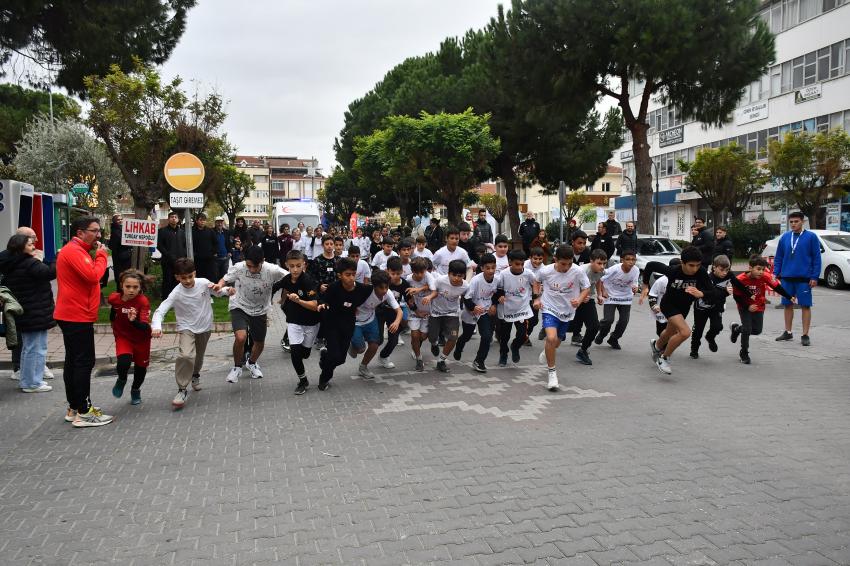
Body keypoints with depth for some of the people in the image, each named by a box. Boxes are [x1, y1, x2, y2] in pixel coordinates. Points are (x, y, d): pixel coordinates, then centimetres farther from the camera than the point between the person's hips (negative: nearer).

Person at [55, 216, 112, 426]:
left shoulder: (78, 250, 19)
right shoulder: (73, 251, -15)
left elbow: (91, 276, 16)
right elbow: (93, 275, -24)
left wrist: (97, 255, 3)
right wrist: (101, 255, -12)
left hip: (73, 315, 11)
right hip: (78, 316, -11)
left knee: (73, 361, 13)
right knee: (84, 362, -8)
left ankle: (74, 408, 21)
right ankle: (83, 413, -5)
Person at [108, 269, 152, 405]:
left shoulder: (143, 301, -26)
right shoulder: (114, 298, -16)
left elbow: (145, 327, -33)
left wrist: (134, 321, -51)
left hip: (141, 339, 0)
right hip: (123, 337, 1)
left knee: (141, 366, 13)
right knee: (124, 362, -24)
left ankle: (136, 390, 43)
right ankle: (121, 380, 11)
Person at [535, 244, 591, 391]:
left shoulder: (578, 271, -18)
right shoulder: (545, 271, -17)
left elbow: (586, 288, -4)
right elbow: (536, 282, 6)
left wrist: (579, 300, -22)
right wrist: (537, 298, -1)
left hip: (567, 312, 3)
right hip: (550, 309, -2)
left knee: (557, 342, 19)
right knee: (551, 338, -26)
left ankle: (546, 353, 57)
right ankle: (552, 372, -6)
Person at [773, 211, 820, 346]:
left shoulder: (811, 237, -3)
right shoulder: (784, 237, 7)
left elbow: (817, 258, -4)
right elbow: (778, 257, 11)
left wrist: (815, 277, -9)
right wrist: (776, 273, 4)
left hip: (804, 278, -4)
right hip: (786, 278, 4)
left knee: (805, 306, 0)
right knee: (788, 305, 11)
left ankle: (805, 335, 6)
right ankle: (788, 332, 22)